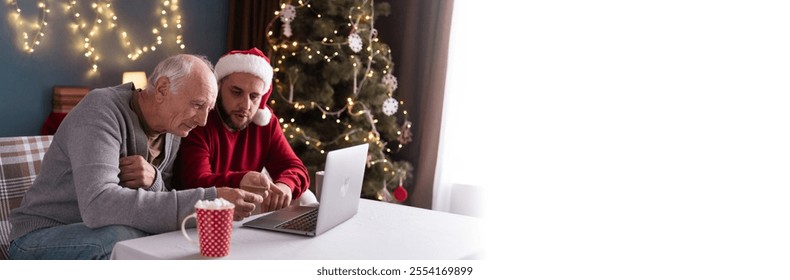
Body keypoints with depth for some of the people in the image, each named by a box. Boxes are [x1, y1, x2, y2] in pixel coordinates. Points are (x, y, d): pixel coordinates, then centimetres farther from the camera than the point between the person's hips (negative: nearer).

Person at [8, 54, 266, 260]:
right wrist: (207, 200, -41)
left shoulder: (171, 130, -1)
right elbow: (97, 204, -38)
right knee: (122, 238, -36)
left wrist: (154, 181, -24)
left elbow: (163, 206, -1)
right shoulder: (102, 109, -22)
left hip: (115, 236, 6)